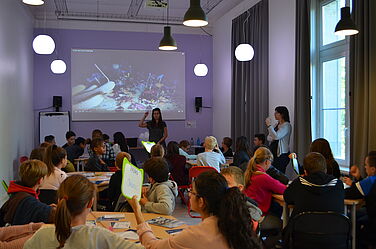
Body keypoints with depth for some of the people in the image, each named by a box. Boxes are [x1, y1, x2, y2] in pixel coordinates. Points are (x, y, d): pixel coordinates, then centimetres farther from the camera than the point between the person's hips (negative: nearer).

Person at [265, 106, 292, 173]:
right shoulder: (276, 124, 14)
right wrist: (272, 138, -6)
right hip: (273, 153, 7)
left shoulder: (287, 125, -10)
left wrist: (269, 125, -17)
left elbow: (276, 136, -23)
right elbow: (268, 138, 17)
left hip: (282, 155, -7)